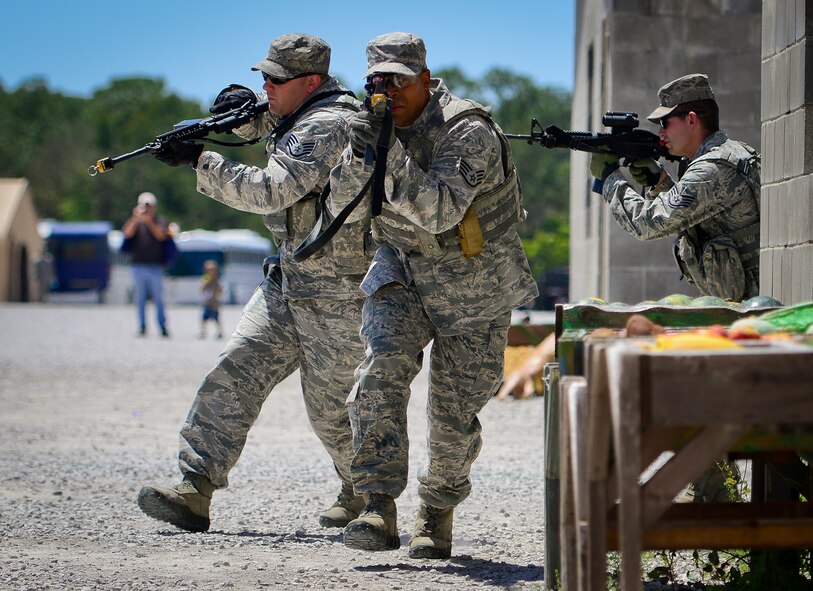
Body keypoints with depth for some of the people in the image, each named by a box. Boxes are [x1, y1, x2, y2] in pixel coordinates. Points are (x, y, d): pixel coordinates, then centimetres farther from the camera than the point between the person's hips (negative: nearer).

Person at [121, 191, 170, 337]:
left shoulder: (159, 221, 7)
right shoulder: (134, 221, 10)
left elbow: (161, 236, -9)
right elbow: (127, 234, -8)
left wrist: (149, 222, -20)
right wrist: (136, 219, -19)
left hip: (155, 266, -1)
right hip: (138, 265, 1)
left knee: (158, 298, -3)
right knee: (140, 298, 2)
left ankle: (163, 327, 3)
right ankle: (142, 327, 6)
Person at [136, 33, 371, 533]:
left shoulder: (328, 126, -21)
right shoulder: (306, 113, 9)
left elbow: (271, 191, -30)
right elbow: (264, 125, 30)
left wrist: (199, 159, -27)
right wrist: (248, 107, 5)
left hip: (339, 295, -9)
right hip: (290, 281, 9)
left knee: (330, 408, 4)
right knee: (237, 373, -5)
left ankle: (365, 492, 29)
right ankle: (195, 491, -11)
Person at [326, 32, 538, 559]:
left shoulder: (468, 132, -21)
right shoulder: (378, 127, -1)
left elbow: (441, 211, -33)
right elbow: (345, 207, -7)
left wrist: (393, 158, -42)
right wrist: (359, 158, -25)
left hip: (475, 288, -4)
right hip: (405, 273, 4)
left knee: (454, 416, 0)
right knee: (384, 366, -23)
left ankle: (439, 511, 26)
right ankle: (379, 506, -27)